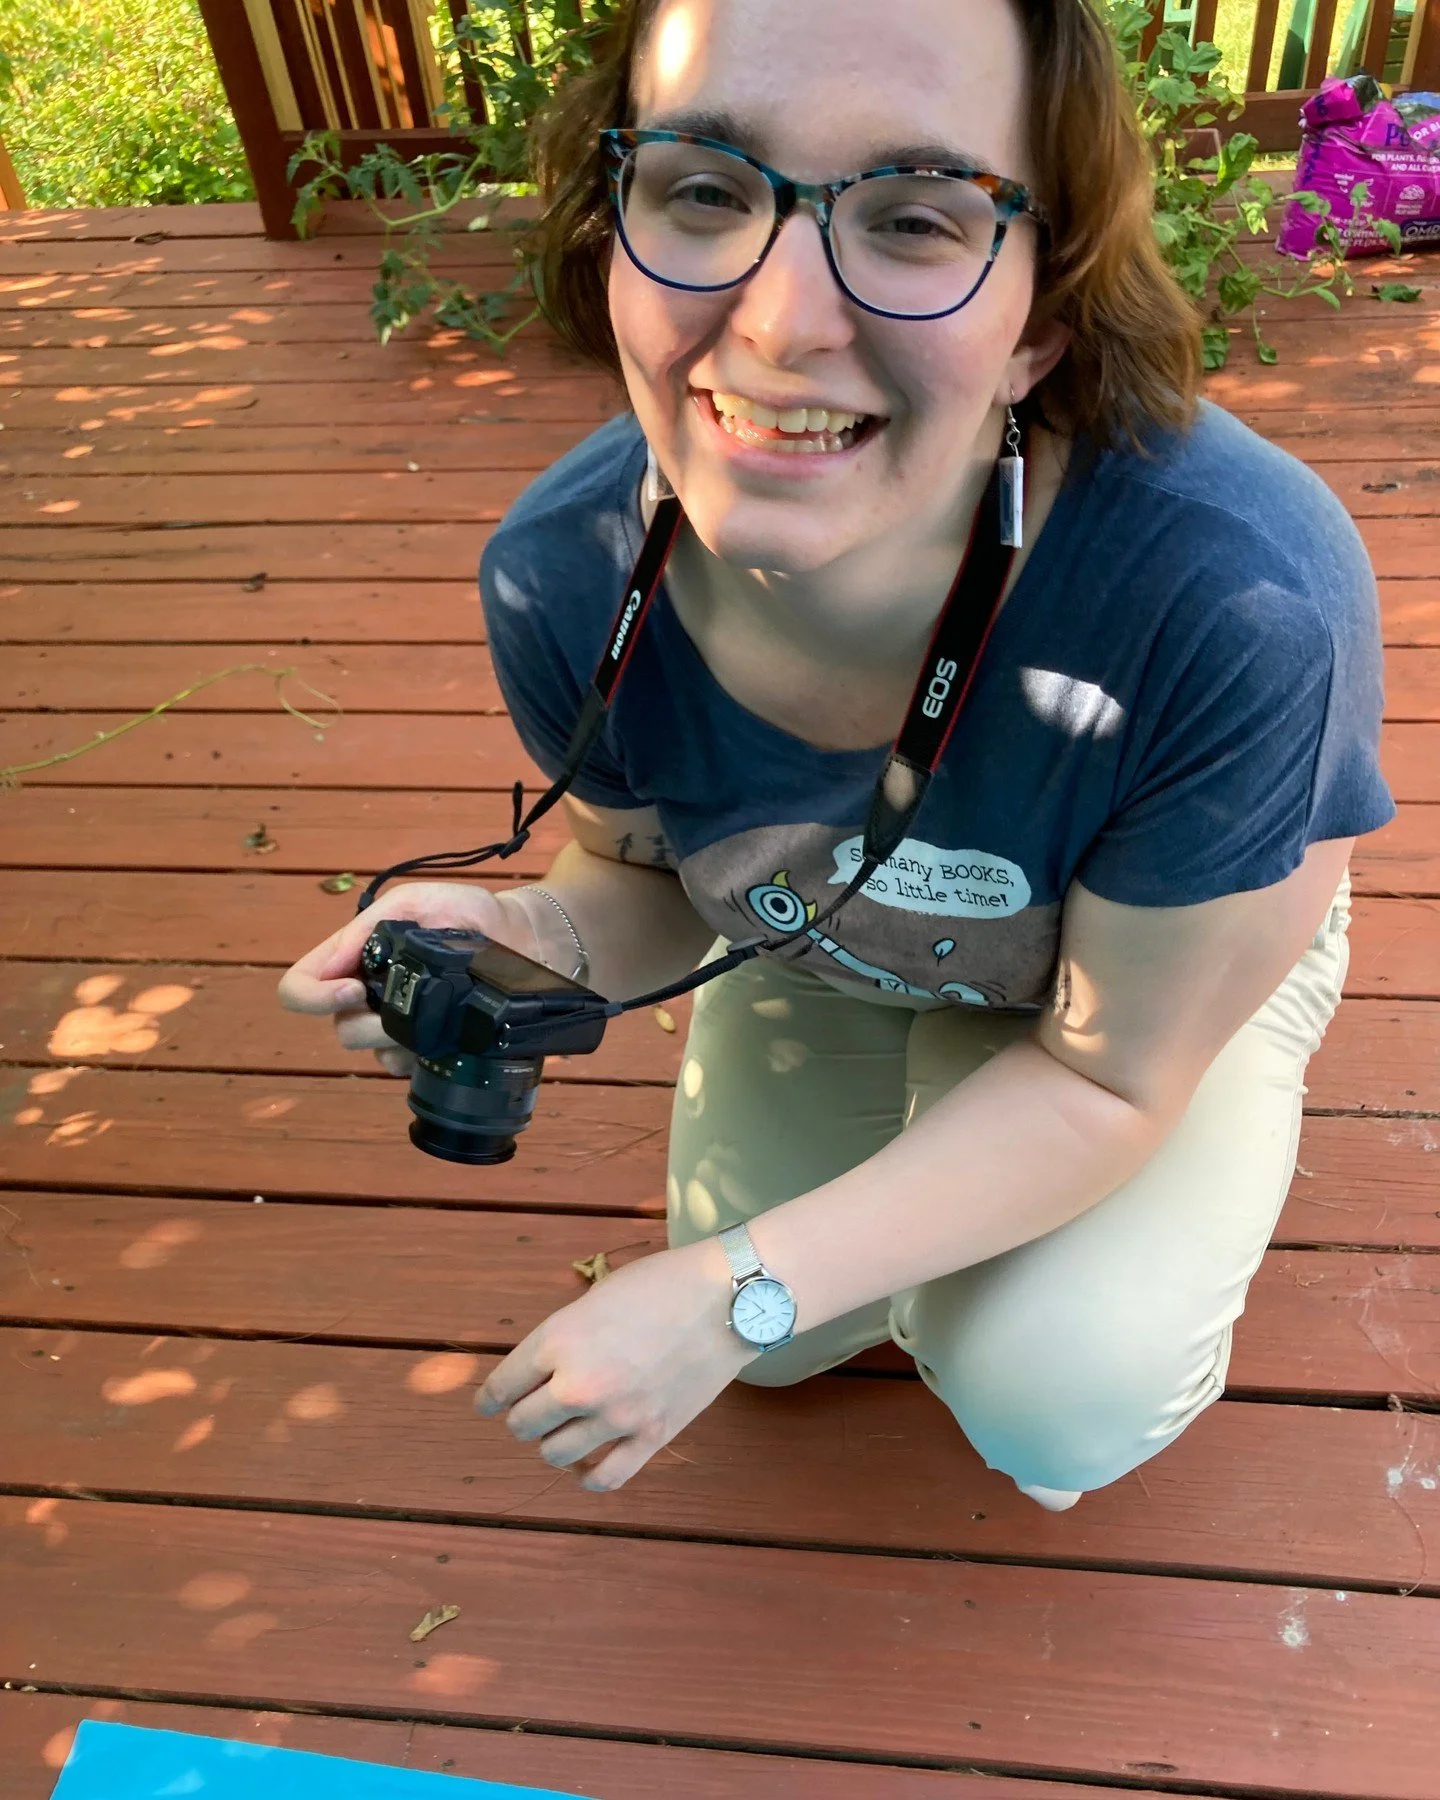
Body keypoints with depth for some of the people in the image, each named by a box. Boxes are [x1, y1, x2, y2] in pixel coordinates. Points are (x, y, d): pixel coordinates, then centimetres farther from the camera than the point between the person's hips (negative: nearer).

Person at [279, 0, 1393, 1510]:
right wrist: (538, 940, -32)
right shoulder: (559, 575, -29)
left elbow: (1111, 1064, -26)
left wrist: (741, 1291, -29)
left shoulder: (1240, 605, -42)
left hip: (1169, 960, -2)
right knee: (787, 1345, 8)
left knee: (1048, 1398, -18)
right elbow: (646, 871, -8)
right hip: (828, 950, 3)